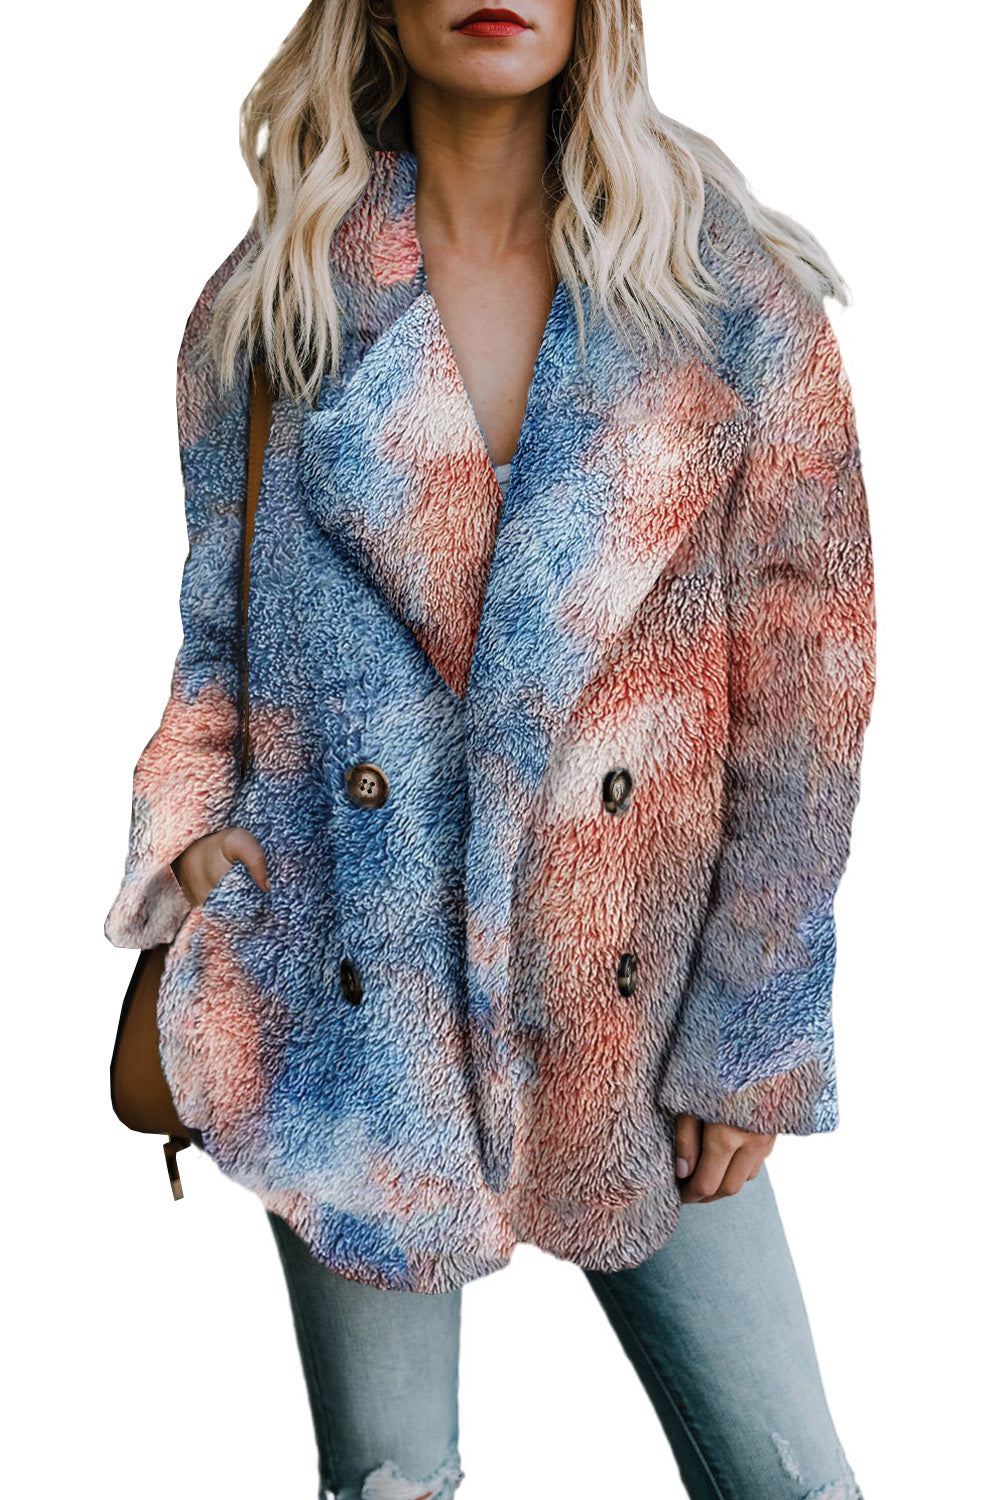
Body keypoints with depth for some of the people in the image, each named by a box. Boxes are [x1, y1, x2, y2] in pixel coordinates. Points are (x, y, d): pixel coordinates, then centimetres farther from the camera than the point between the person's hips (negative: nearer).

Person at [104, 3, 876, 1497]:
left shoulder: (734, 297, -3)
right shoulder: (271, 306, 1)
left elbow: (807, 685, -3)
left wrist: (749, 1041, -3)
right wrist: (188, 825, -6)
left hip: (631, 1015, 0)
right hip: (351, 1017, 1)